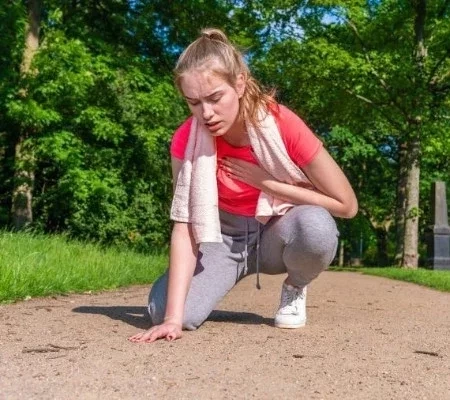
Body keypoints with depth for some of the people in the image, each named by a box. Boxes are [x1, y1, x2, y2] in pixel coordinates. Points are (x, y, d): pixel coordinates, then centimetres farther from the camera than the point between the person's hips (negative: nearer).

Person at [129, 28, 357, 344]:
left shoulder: (283, 126, -25)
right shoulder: (187, 139, -19)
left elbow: (347, 205, -20)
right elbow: (184, 226, -24)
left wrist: (266, 181, -24)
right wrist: (173, 318, -33)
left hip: (279, 234, -1)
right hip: (225, 238, 2)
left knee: (315, 226, -37)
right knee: (162, 310, -22)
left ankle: (295, 288, -2)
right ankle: (223, 276, 13)